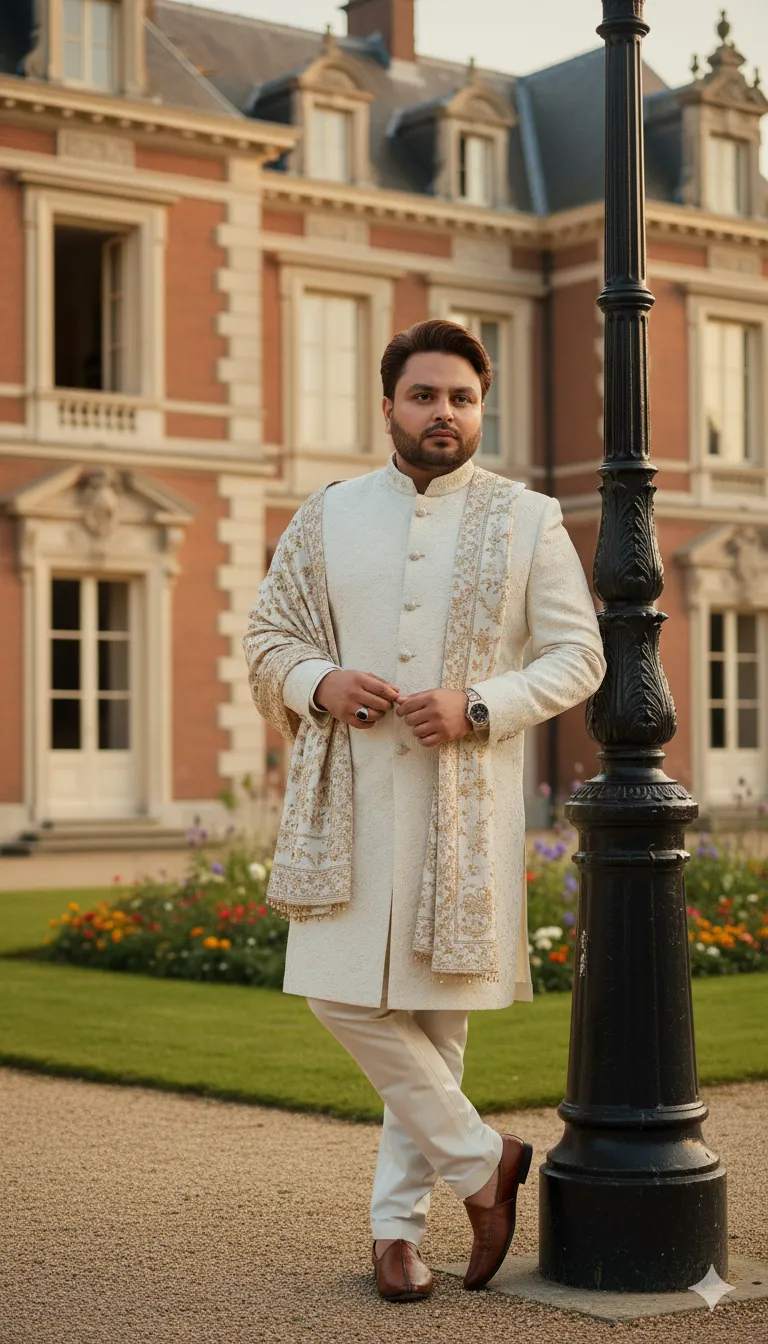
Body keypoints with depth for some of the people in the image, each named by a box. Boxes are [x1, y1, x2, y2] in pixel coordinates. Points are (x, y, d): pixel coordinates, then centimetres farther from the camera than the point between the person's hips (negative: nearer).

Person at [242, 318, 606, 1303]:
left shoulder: (528, 522, 4)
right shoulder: (328, 517, 10)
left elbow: (577, 656, 2)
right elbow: (266, 638, 14)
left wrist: (478, 707, -14)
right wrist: (319, 683, -8)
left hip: (464, 798, -2)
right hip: (349, 796, 2)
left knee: (435, 1011, 2)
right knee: (342, 996, -4)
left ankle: (397, 1223, 17)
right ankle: (482, 1160, 14)